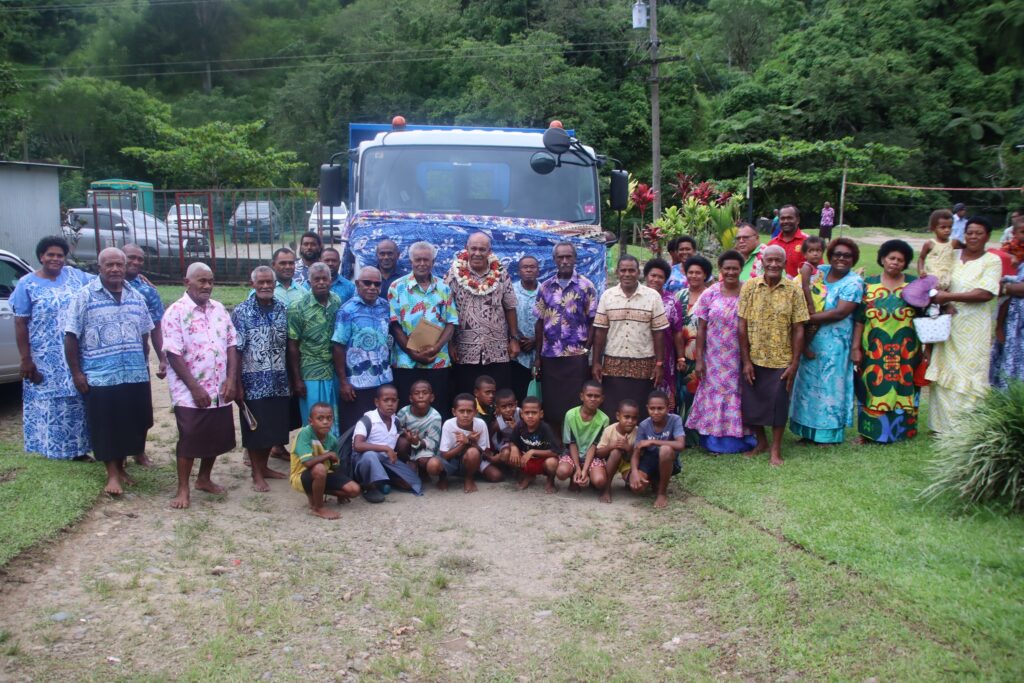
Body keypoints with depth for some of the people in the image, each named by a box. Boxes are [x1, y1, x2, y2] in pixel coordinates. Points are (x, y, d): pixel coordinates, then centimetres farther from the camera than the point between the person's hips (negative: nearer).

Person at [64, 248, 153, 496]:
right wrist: (76, 372, -8)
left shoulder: (136, 297, 9)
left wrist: (145, 364, 13)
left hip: (136, 375, 4)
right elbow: (71, 337, -6)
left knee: (131, 424, 11)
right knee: (106, 427, 2)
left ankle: (120, 466, 28)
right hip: (100, 377, -4)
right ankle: (112, 473, 14)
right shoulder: (85, 296, -5)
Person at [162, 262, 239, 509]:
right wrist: (195, 388, -17)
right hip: (190, 393, -5)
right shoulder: (175, 312, -9)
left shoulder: (219, 309, 8)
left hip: (220, 391, 6)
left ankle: (204, 479, 31)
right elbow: (174, 354, -14)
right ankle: (183, 489, 14)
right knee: (189, 440, 0)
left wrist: (231, 379, -4)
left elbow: (232, 345, 7)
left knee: (218, 437, 12)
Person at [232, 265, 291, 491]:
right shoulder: (241, 312, -8)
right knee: (255, 429, 5)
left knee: (274, 428, 13)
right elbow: (235, 351, -9)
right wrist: (237, 385, -11)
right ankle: (256, 474, 18)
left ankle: (264, 466, 30)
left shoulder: (283, 310, 4)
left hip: (279, 382, 4)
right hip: (253, 382, -4)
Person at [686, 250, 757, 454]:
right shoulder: (710, 295, 0)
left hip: (740, 359, 0)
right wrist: (698, 359, -4)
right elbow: (701, 329, 0)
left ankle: (740, 440, 20)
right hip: (715, 359, 0)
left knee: (738, 398, 6)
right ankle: (715, 442, 16)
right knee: (715, 397, 5)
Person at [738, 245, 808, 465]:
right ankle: (761, 442, 34)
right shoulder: (749, 287, -4)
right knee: (751, 402, 11)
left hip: (781, 360, -1)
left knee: (778, 404, 7)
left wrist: (794, 363, -7)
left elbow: (798, 329, -4)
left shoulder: (793, 290, -5)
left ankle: (776, 449, 24)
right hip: (753, 359, 1)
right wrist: (746, 361, -6)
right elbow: (742, 326, -3)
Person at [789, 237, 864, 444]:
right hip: (810, 340, 5)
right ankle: (808, 431, 22)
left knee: (830, 387, 5)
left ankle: (829, 433, 17)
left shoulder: (854, 282, -9)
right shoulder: (820, 272, 7)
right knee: (809, 384, 10)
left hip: (834, 344, -5)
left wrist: (808, 318, -18)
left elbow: (840, 313, -19)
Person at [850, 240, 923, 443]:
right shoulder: (869, 284, 2)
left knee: (902, 389, 7)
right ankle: (868, 431, 16)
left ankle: (901, 430, 24)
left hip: (905, 352, 1)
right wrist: (856, 347, -4)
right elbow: (859, 318, 1)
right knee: (873, 389, 4)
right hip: (874, 351, -1)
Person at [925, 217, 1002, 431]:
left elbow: (986, 294, -16)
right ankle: (943, 424, 16)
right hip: (947, 324, 4)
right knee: (943, 374, 6)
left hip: (973, 329, -4)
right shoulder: (954, 255, 9)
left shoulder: (992, 261, -4)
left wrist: (948, 297, -18)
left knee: (969, 376, -1)